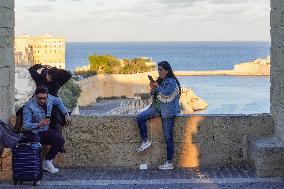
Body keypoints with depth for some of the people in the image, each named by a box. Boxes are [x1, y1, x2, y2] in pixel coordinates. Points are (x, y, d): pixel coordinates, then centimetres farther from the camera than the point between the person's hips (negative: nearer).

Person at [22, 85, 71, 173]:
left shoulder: (49, 98, -6)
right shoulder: (28, 106, -21)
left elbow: (59, 102, 19)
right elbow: (26, 125, -24)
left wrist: (66, 114, 11)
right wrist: (39, 125, -40)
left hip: (45, 130, 5)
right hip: (32, 132, -5)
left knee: (60, 140, -17)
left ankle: (47, 161, -1)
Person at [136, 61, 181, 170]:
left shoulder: (172, 81, -10)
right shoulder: (160, 80, 15)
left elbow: (167, 93, -25)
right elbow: (154, 95, 18)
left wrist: (157, 87, -14)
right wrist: (153, 89, -3)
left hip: (168, 111, -8)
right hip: (157, 108, 8)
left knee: (168, 137, -7)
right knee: (140, 118, -8)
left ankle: (169, 163, -4)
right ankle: (145, 141, 3)